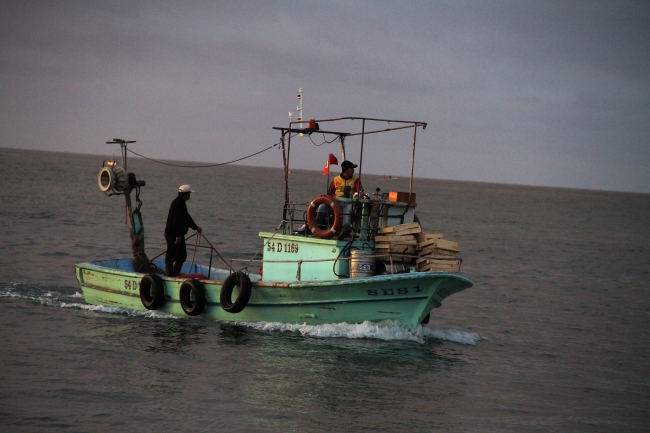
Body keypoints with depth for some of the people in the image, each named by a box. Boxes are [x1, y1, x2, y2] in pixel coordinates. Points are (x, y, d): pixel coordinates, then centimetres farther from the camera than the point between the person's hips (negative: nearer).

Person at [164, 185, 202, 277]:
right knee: (171, 256, -7)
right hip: (173, 234, -11)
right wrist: (178, 236, -25)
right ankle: (169, 275, -5)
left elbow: (187, 217, 28)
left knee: (182, 255, 14)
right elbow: (177, 221, -23)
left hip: (178, 234, 11)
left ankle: (175, 274, 20)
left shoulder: (181, 203, 17)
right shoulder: (178, 204, -18)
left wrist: (196, 227, 32)